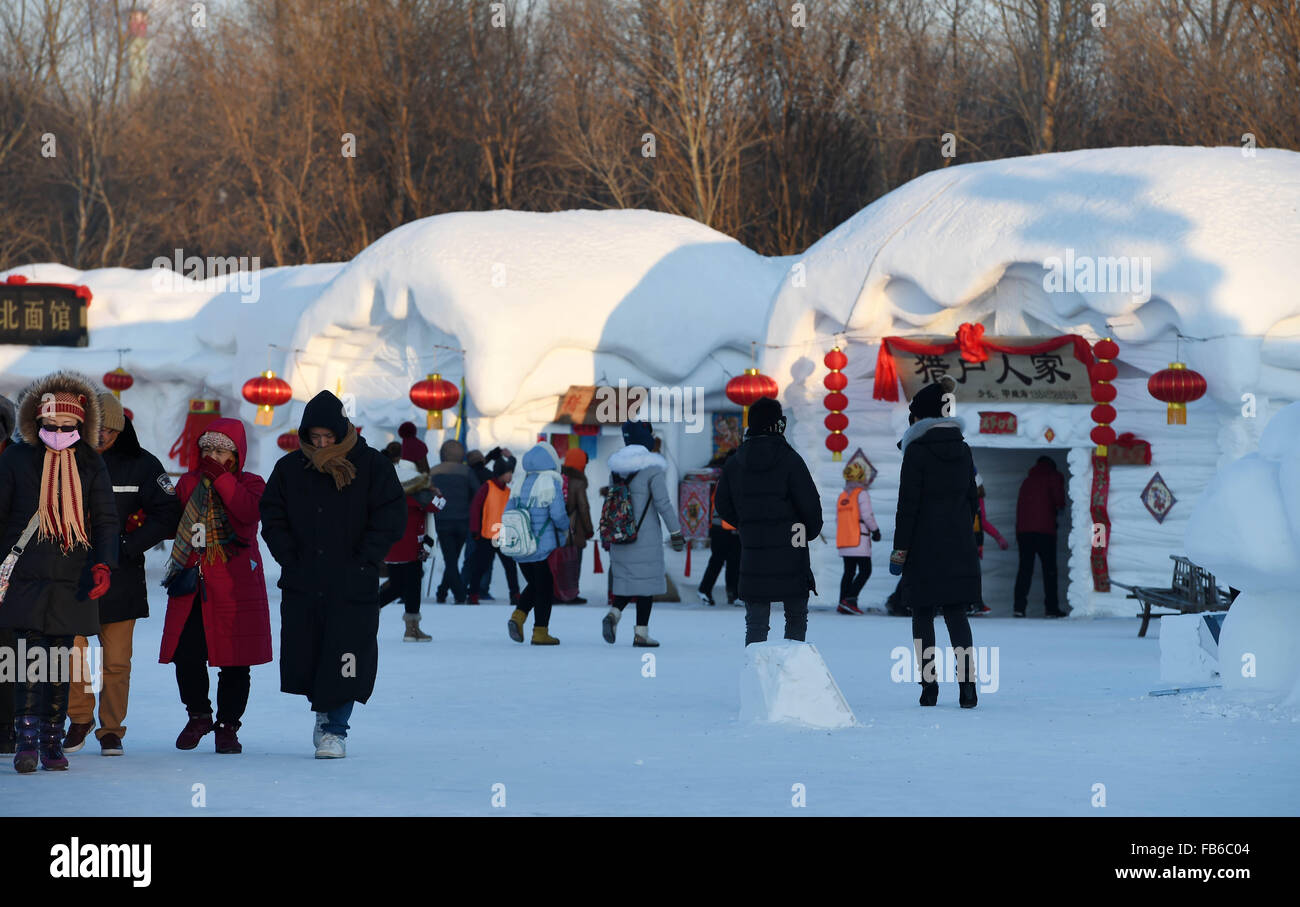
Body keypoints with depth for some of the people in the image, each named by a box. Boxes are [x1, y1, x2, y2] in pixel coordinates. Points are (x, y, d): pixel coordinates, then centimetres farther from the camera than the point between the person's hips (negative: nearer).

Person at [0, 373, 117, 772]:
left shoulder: (91, 465, 10)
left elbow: (106, 520, 9)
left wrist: (103, 564, -6)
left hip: (73, 583, 2)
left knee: (61, 662, 4)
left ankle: (52, 740, 10)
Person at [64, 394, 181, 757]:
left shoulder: (141, 464, 2)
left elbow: (168, 515, 1)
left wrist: (128, 545, -8)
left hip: (120, 576, -1)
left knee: (116, 660, 0)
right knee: (70, 651, -2)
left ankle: (111, 729, 13)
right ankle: (80, 718, 20)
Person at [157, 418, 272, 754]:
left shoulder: (250, 484, 3)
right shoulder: (189, 483, 14)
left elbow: (250, 511, -19)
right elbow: (172, 522, 19)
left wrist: (220, 477, -19)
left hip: (235, 585, -3)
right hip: (191, 583, 3)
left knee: (234, 659, 0)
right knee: (186, 654, -4)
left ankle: (227, 726, 13)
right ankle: (198, 715, 20)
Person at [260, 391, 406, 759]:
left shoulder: (371, 466, -1)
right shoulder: (290, 468, 7)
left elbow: (391, 518, -1)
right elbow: (272, 518, 11)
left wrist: (361, 561, -7)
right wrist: (290, 559, -1)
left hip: (352, 589, -3)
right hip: (301, 585, 3)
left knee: (343, 662, -7)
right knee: (302, 657, 6)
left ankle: (335, 728, 4)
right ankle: (323, 711, 30)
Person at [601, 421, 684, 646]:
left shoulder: (616, 467, 7)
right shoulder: (653, 467, -12)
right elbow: (663, 503, -13)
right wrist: (676, 533, -6)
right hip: (646, 535, -6)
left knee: (626, 578, 15)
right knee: (646, 582, 2)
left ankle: (614, 613, -10)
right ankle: (641, 632, 2)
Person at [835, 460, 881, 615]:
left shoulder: (842, 496, 12)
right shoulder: (862, 494, -9)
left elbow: (838, 520, 14)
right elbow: (867, 515, -14)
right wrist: (876, 530, -1)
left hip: (844, 541, 7)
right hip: (859, 541, -7)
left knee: (849, 572, 12)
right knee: (865, 571, -3)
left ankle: (843, 604, 5)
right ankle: (850, 599, -17)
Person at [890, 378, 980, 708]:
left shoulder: (917, 450, -11)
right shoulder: (962, 449, 7)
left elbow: (908, 503, -13)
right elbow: (972, 498, 12)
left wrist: (899, 549, -9)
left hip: (925, 544, -5)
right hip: (959, 544, 5)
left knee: (923, 614, 5)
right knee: (956, 613, 7)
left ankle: (929, 684, 2)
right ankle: (966, 681, -8)